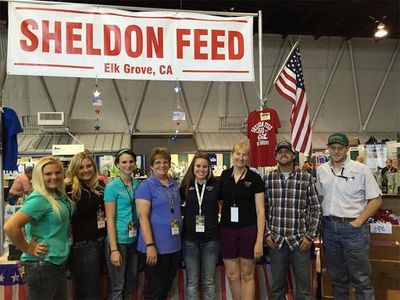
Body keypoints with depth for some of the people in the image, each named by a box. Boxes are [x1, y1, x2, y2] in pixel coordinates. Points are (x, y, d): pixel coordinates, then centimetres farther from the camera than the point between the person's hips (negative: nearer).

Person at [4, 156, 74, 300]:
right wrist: (28, 249, -17)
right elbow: (10, 226, -27)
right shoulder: (39, 198, -20)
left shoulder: (59, 195, 5)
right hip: (42, 265, -8)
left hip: (59, 263, 8)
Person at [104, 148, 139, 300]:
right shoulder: (112, 187, -10)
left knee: (132, 283, 17)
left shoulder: (137, 184, 6)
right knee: (117, 286, 5)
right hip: (118, 240, -6)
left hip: (134, 240, 6)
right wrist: (113, 249, -16)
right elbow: (110, 219, -12)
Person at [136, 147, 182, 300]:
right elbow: (143, 217, -17)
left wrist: (180, 234, 15)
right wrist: (150, 245, -22)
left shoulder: (174, 184, 9)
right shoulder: (146, 185, -10)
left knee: (167, 286, 19)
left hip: (174, 245, 7)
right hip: (156, 246, -6)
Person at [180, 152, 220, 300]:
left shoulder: (215, 185, -3)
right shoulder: (186, 185, 0)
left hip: (211, 238, 0)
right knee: (192, 281, 10)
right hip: (190, 238, 1)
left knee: (209, 280, 12)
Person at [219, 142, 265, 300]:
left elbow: (260, 211, -6)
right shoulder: (224, 176, 3)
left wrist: (259, 240, -11)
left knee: (247, 275, 8)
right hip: (227, 230, 3)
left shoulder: (255, 178, -5)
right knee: (232, 275, 10)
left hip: (249, 231, -3)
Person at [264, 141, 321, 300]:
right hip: (276, 240, 1)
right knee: (277, 284, 13)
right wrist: (267, 233, 0)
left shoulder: (307, 178, 0)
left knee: (304, 287, 8)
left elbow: (315, 208, 2)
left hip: (300, 240, -1)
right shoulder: (267, 178, 3)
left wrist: (310, 236, -3)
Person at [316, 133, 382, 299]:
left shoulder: (361, 170, -6)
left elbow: (376, 199, -6)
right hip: (329, 227, 4)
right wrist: (322, 218, 5)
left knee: (360, 279, 4)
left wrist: (358, 222, -12)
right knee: (336, 276, 17)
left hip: (353, 228, -4)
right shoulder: (321, 170, 7)